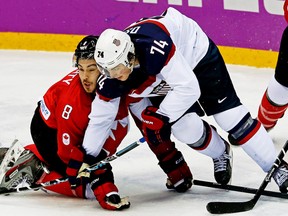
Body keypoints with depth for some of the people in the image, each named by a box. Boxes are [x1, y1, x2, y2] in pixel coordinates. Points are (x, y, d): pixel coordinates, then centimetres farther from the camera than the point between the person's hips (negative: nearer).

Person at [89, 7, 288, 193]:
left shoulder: (153, 48, -44)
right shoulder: (112, 80, -24)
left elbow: (188, 88, -38)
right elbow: (98, 119, -13)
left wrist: (161, 117, -38)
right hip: (164, 79, 5)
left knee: (232, 117, -7)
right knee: (188, 129, -10)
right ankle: (220, 154, 23)